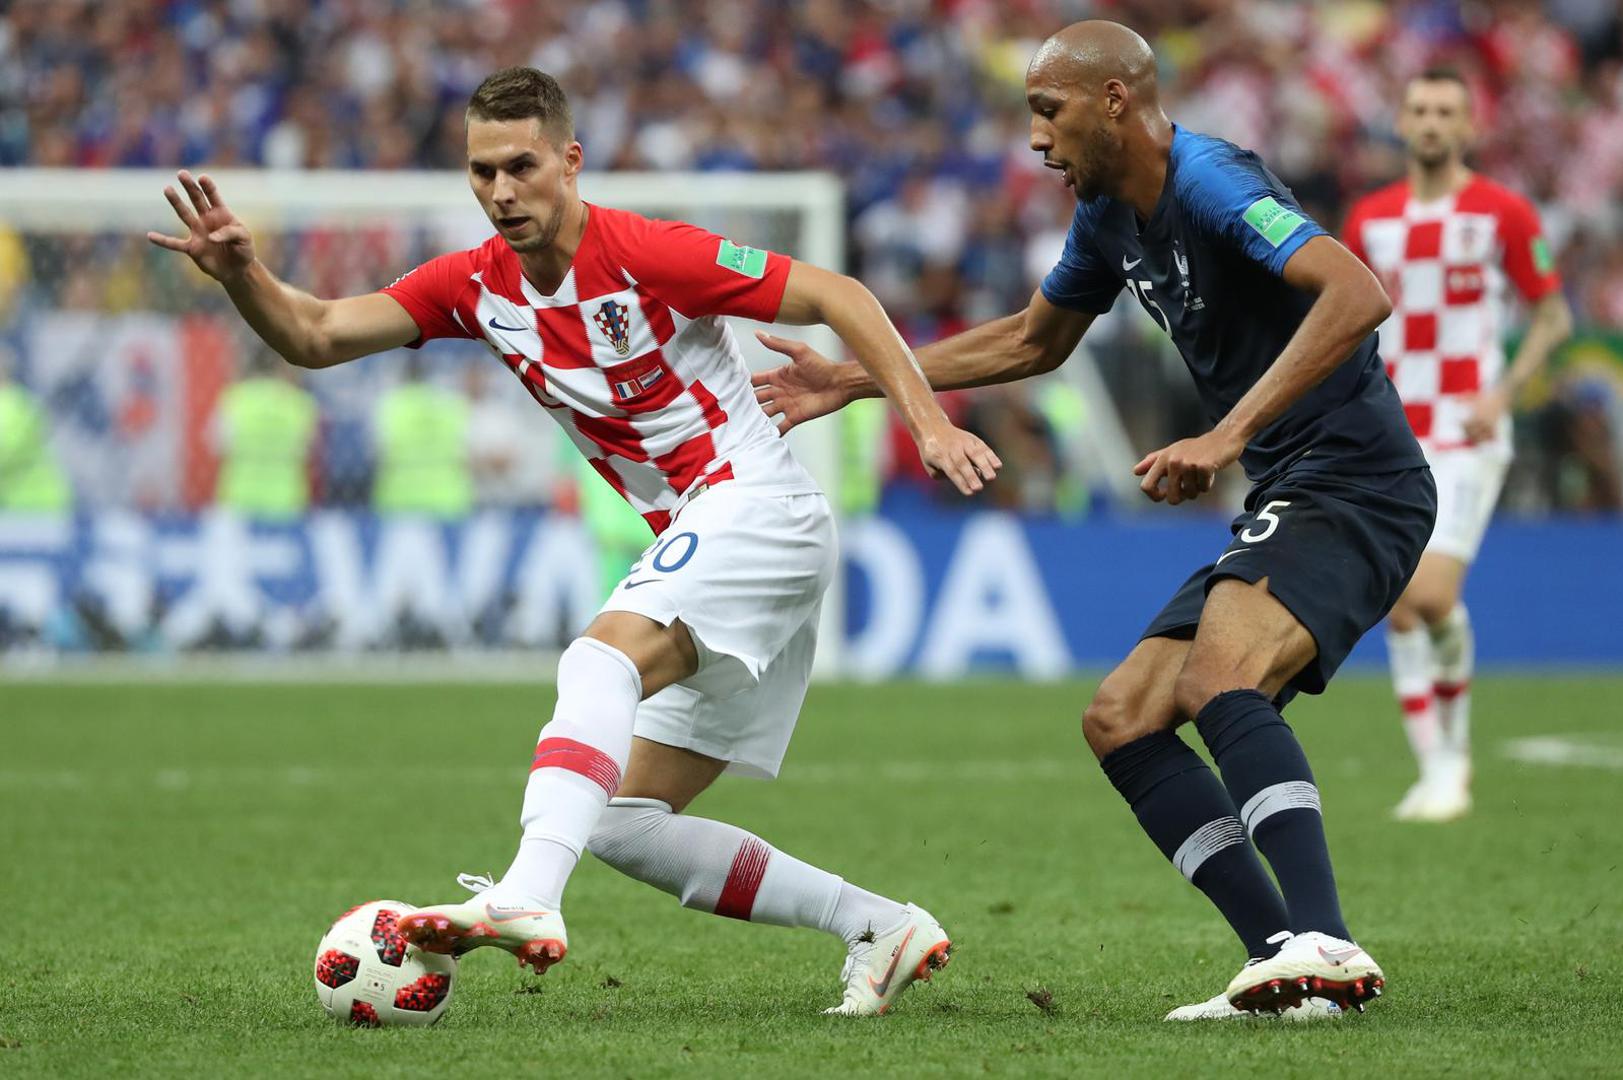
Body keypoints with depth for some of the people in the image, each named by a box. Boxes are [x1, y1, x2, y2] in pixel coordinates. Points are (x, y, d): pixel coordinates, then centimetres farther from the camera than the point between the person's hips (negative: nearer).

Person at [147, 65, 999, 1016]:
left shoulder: (647, 254, -14)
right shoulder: (477, 285, 5)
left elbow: (838, 297, -11)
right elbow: (317, 336, -2)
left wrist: (930, 422, -18)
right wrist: (241, 274, -22)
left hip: (760, 507, -9)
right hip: (695, 544, 9)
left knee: (603, 655, -33)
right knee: (631, 828, 6)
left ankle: (528, 900, -51)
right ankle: (881, 929, 11)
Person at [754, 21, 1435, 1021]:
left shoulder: (1212, 183, -16)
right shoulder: (1109, 217, 13)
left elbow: (1359, 294, -31)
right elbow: (1032, 340, 32)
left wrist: (1228, 437, -33)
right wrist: (852, 382, 31)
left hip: (1356, 483, -10)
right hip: (1287, 499, 10)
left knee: (1218, 678, -32)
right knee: (1120, 720, 3)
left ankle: (1326, 945, -40)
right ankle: (1287, 958, -5)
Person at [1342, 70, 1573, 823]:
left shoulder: (1503, 213, -3)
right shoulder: (1369, 219, 9)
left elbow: (1554, 315, 2)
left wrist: (1503, 392, -11)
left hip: (1466, 438, -4)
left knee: (1432, 595, -17)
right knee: (1399, 611, -2)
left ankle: (1455, 743, 7)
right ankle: (1433, 771, 6)